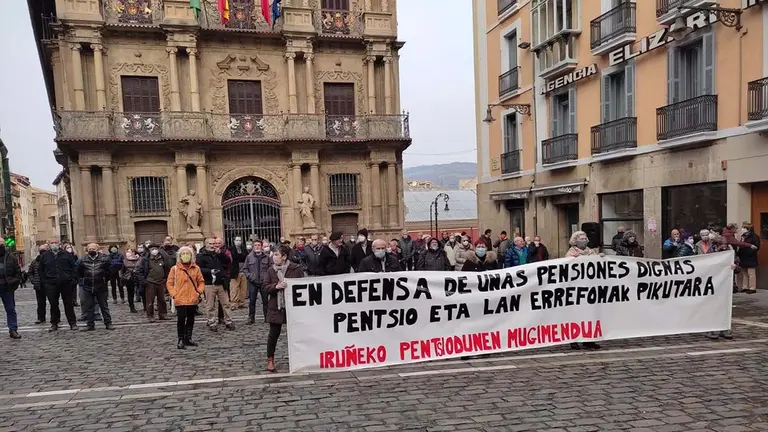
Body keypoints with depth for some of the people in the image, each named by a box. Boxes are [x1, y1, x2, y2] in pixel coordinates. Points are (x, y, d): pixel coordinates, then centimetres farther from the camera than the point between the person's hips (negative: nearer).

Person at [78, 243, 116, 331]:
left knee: (104, 306, 5)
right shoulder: (83, 260, 3)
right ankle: (90, 324, 17)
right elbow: (79, 273, 14)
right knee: (88, 307, 8)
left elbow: (110, 270, 0)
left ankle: (108, 323, 12)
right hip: (87, 288, 2)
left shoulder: (104, 259, -4)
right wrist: (84, 279, 9)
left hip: (101, 287, -2)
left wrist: (106, 279, -1)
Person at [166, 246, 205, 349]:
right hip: (180, 299, -3)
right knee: (181, 319, -6)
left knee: (191, 319, 12)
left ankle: (188, 338, 25)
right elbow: (169, 283, 1)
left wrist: (200, 291, -3)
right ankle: (181, 340, 6)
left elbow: (201, 281, 12)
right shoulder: (174, 269, -2)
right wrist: (174, 294, -8)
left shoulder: (196, 268, 5)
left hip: (193, 299, 3)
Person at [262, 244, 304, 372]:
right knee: (273, 334, 5)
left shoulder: (296, 269, -7)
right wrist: (276, 286, -18)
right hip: (276, 307, 2)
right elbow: (265, 287, -1)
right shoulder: (271, 270, 1)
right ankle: (270, 359, 19)